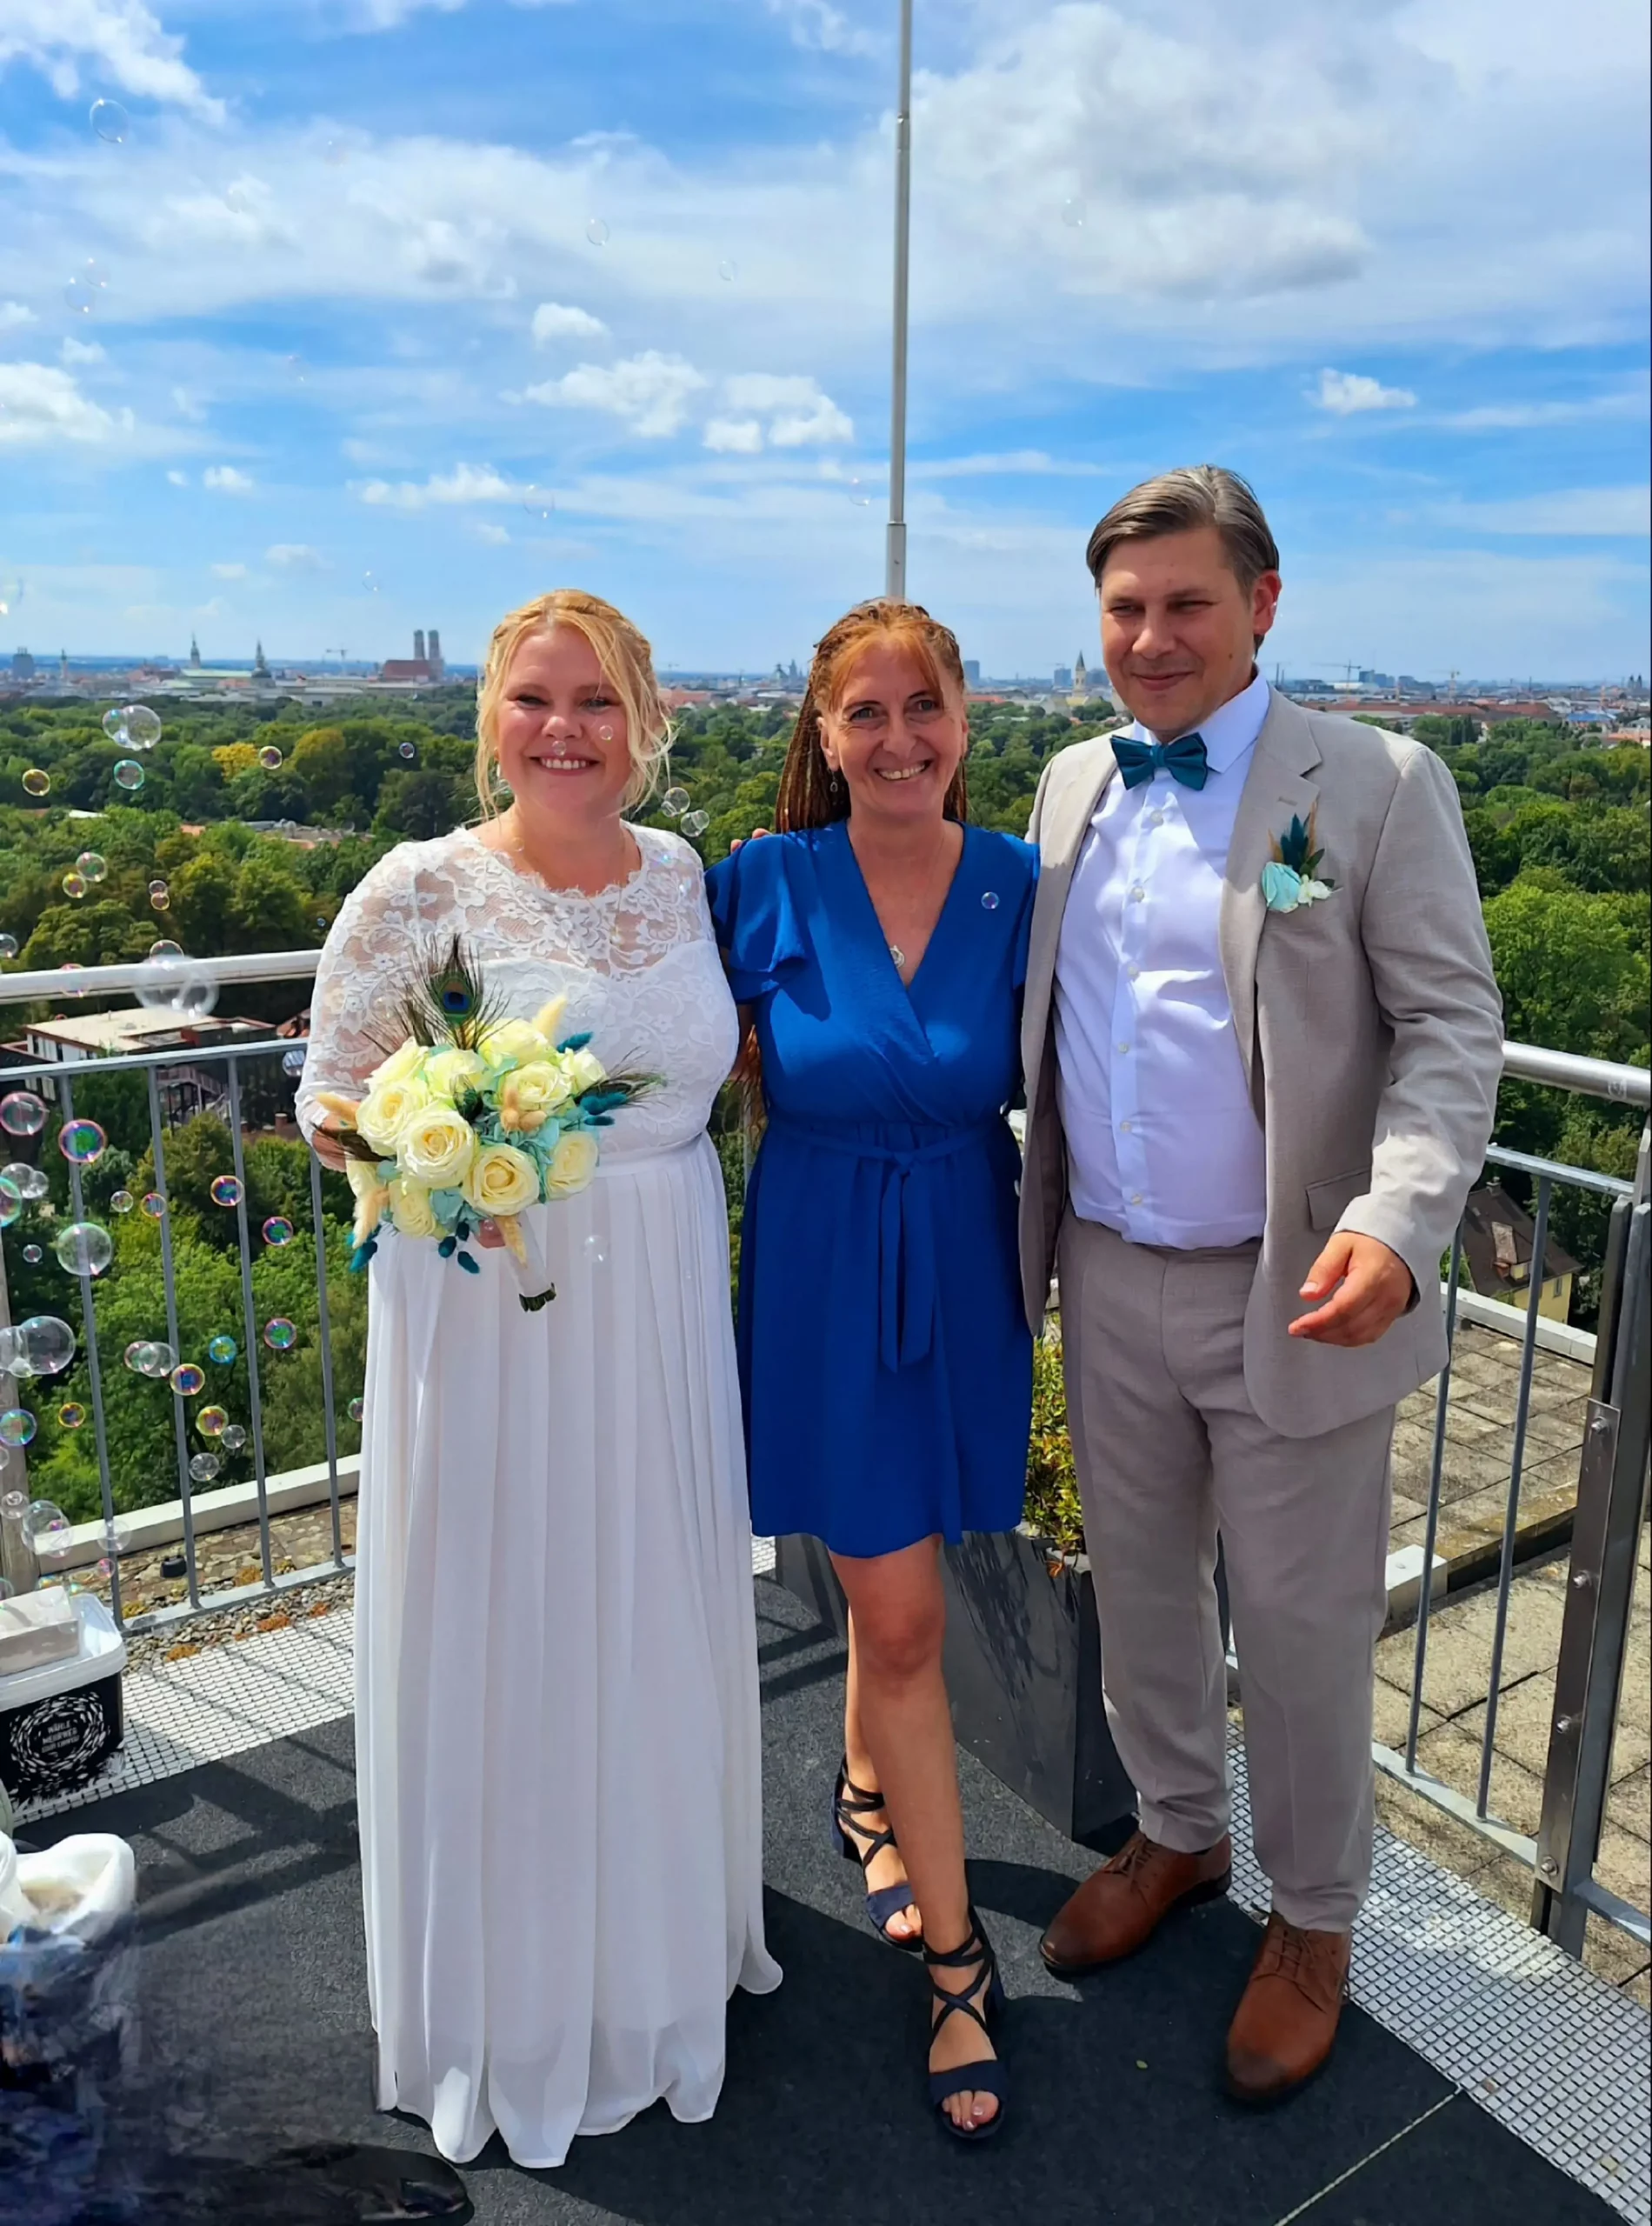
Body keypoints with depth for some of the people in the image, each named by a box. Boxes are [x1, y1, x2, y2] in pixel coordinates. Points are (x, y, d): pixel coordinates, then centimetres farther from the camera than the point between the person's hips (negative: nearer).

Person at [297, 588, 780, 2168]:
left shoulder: (684, 875, 4)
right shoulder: (420, 890, -10)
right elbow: (330, 1109, -5)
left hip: (663, 1309, 4)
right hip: (485, 1310, -4)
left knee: (662, 1623, 17)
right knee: (499, 1640, 9)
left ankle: (666, 1936, 45)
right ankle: (510, 1993, 36)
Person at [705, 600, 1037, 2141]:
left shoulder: (1019, 887, -6)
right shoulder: (762, 886, -11)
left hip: (963, 1273, 2)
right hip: (822, 1278, -2)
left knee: (888, 1584, 20)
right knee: (902, 1617, 4)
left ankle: (865, 1794, 51)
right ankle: (954, 1953, 23)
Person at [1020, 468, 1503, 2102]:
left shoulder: (1377, 786, -8)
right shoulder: (1070, 785, 7)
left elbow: (1452, 1024, -10)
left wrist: (1398, 1222, -25)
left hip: (1289, 1294, -4)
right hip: (1109, 1283, 5)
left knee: (1300, 1621, 10)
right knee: (1136, 1584, 20)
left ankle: (1314, 1915, 35)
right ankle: (1178, 1832, 46)